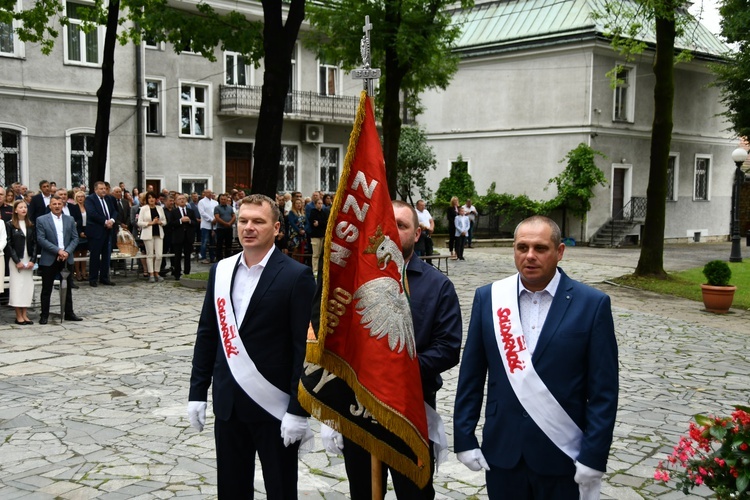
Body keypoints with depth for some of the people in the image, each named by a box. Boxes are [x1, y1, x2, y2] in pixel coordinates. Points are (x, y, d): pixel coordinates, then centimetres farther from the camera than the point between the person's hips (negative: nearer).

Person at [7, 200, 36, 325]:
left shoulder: (31, 225, 8)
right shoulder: (10, 225, -2)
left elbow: (34, 243, 5)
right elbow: (9, 244, -5)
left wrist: (33, 260, -6)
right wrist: (17, 261, -11)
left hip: (29, 260, 3)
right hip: (16, 260, -3)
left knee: (28, 286, 2)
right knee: (17, 286, -3)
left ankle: (25, 315, 7)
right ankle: (18, 316, 3)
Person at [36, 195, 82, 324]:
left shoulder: (70, 220, 9)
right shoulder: (41, 220, -2)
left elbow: (75, 238, 6)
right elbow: (41, 239, -9)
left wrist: (67, 251, -10)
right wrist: (58, 250, -16)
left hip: (67, 259, 3)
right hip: (49, 260, -3)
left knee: (68, 288, 9)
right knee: (46, 289, 3)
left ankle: (69, 313, 18)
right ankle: (44, 315, 12)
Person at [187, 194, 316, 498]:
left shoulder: (296, 276, -11)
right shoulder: (220, 271, 6)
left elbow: (305, 346, -12)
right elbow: (207, 335, 10)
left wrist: (298, 409, -15)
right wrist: (197, 392, 8)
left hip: (275, 405, -5)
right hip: (228, 403, 5)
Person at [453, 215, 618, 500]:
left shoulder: (592, 304, -7)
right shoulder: (487, 298, 0)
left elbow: (603, 390, -6)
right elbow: (471, 376, 3)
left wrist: (593, 457, -9)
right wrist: (464, 439, 0)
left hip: (563, 455, -2)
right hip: (502, 451, 2)